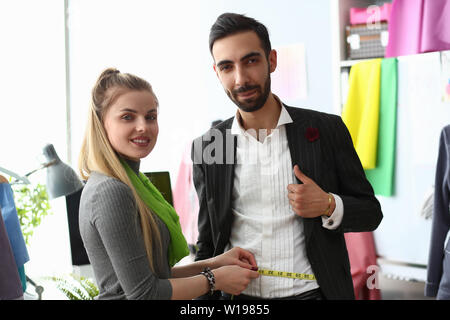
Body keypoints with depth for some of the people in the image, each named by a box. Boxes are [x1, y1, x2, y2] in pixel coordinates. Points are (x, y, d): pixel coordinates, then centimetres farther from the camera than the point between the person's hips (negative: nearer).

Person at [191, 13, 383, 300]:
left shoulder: (327, 129, -6)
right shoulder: (206, 147, -1)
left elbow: (371, 212, 1)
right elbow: (208, 243, 7)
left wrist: (328, 206, -17)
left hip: (310, 290, -1)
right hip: (237, 294, 2)